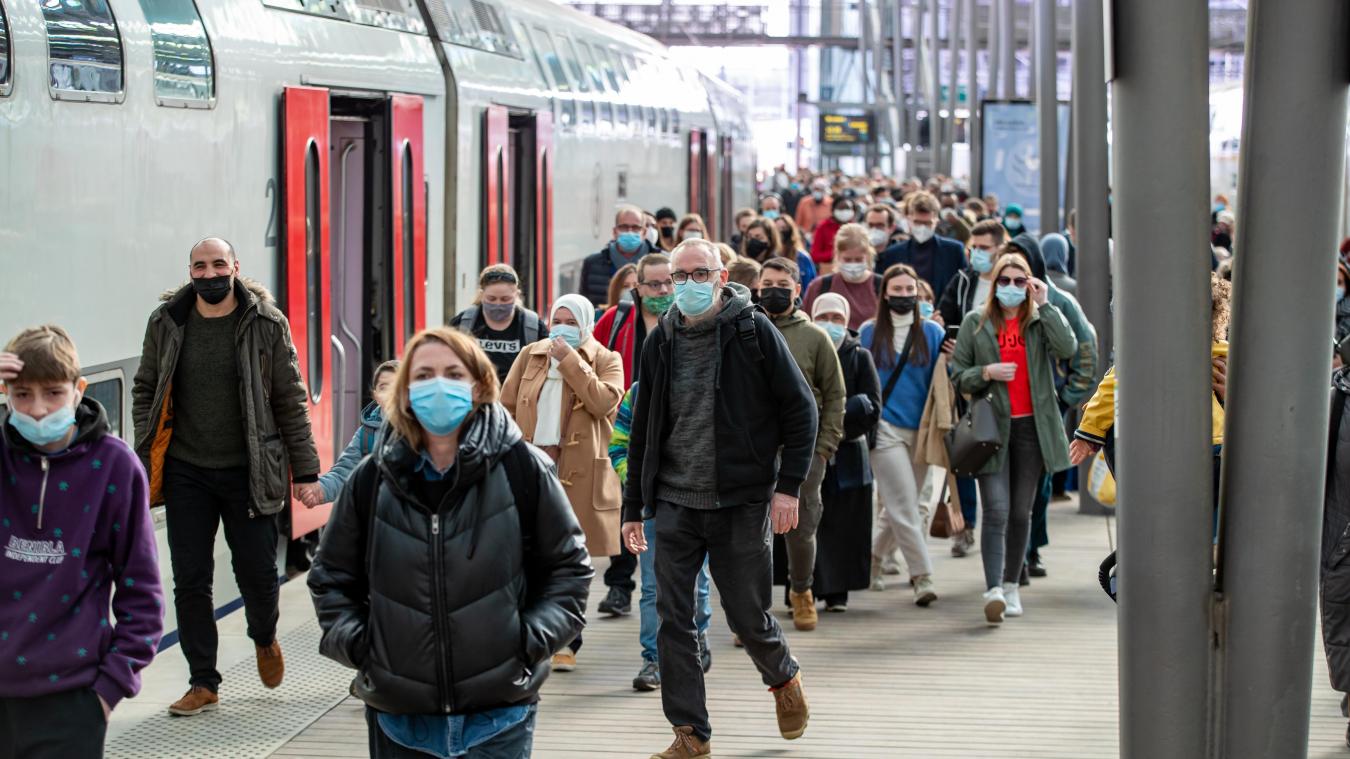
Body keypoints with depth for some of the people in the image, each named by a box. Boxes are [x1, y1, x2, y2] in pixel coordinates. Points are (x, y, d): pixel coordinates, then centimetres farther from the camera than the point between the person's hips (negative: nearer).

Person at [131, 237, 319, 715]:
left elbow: (291, 400, -1)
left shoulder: (267, 323, -4)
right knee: (190, 581, 3)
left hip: (247, 473, -2)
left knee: (257, 572, 2)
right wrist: (144, 460, 1)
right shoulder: (166, 322, 2)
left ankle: (264, 639, 35)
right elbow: (146, 391, 10)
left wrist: (305, 470, -3)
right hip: (186, 474, 2)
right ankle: (203, 683, 14)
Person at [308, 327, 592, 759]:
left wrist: (532, 639, -5)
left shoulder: (521, 468, -2)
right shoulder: (372, 479, 3)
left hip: (497, 715, -2)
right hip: (398, 719, 2)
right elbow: (331, 577, 14)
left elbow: (569, 565, 6)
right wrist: (354, 642, 0)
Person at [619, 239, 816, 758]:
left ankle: (784, 678, 35)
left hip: (742, 501, -3)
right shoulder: (661, 343, 7)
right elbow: (642, 430, 15)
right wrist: (632, 507, 14)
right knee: (673, 619, -2)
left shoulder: (754, 331, -4)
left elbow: (800, 409, -2)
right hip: (675, 503, 4)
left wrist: (788, 485, -9)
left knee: (747, 616, 3)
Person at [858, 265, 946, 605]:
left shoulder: (932, 333, 7)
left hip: (921, 428, 2)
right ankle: (922, 576, -8)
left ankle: (873, 554, 29)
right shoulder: (869, 334, 5)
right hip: (885, 429, -2)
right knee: (904, 507, -10)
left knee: (900, 509, 6)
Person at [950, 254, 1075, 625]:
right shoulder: (975, 323, 7)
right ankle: (993, 590, -22)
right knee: (996, 511, -13)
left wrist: (1045, 305, -11)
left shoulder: (1040, 320, 7)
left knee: (1021, 512, 9)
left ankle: (1011, 587, 21)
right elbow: (958, 375, 7)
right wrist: (986, 372, -11)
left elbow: (1067, 348, -12)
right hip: (992, 426, -2)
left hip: (1031, 426, 2)